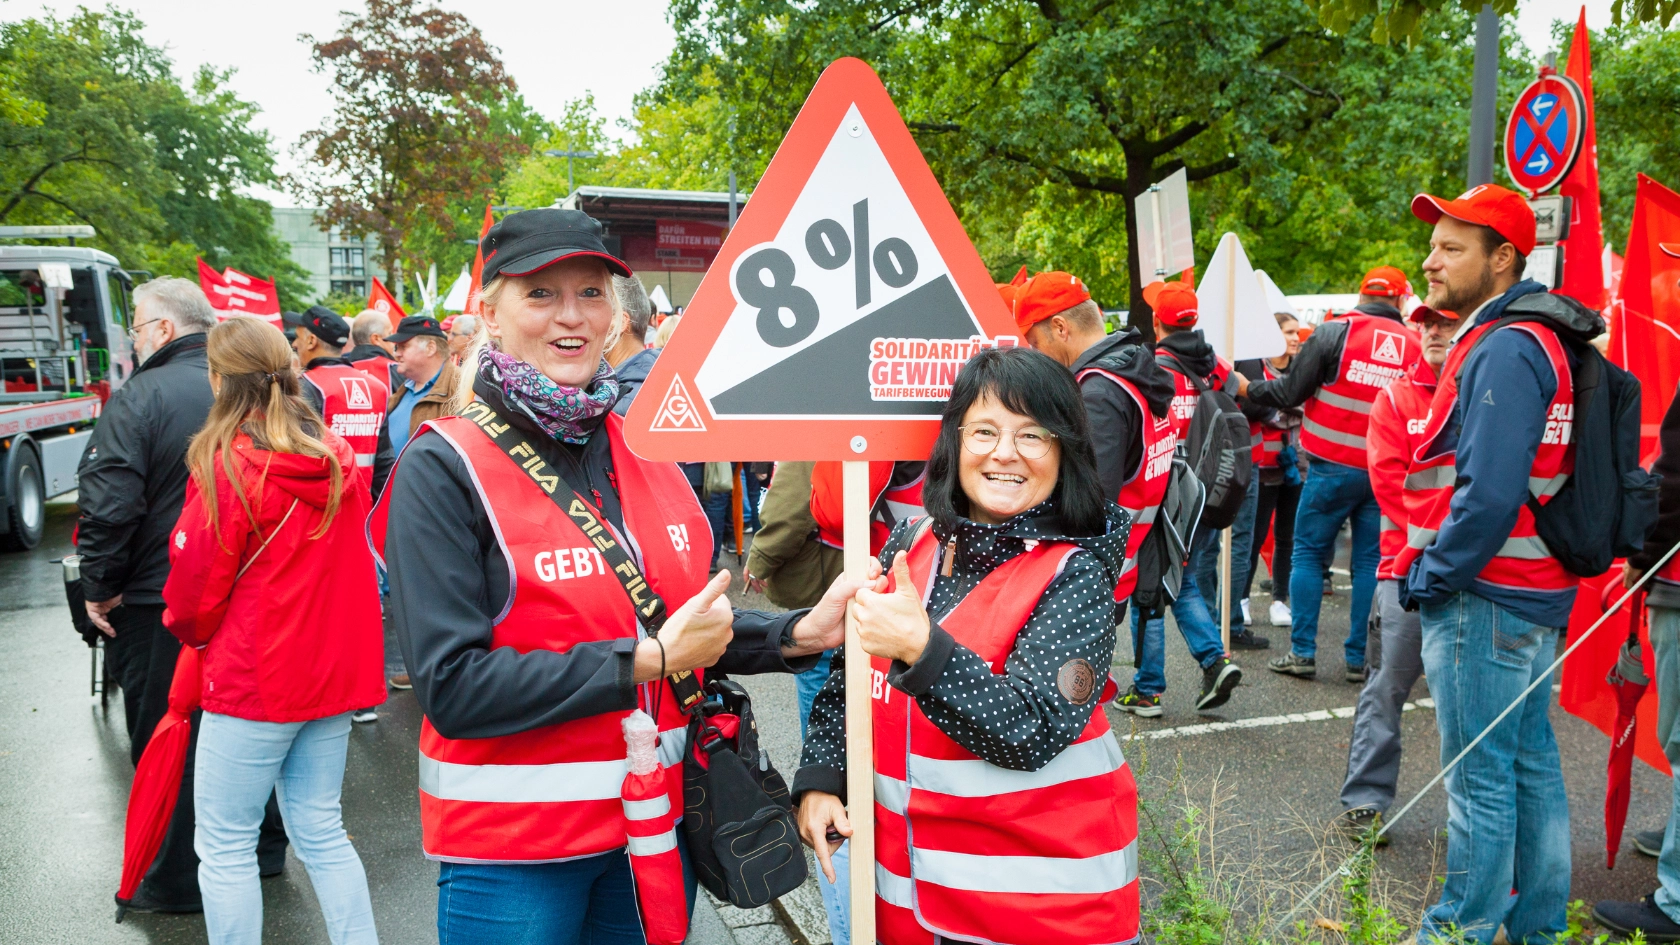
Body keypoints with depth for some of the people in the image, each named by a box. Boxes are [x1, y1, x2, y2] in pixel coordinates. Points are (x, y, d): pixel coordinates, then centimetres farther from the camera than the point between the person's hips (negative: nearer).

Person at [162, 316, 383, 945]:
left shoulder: (226, 466, -15)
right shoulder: (339, 458, 2)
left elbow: (196, 587, -6)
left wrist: (189, 629, 14)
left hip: (253, 680, -6)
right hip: (335, 672, 6)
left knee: (225, 846, 8)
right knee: (321, 832, 16)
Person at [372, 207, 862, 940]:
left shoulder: (647, 451, 2)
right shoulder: (443, 469, -14)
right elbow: (451, 687, -20)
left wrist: (799, 634, -7)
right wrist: (647, 661, -22)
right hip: (511, 854, -5)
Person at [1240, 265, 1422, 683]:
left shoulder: (1334, 332, -6)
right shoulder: (1414, 345, 4)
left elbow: (1290, 392, -6)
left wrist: (1249, 388, 10)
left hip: (1333, 465, -3)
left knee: (1309, 554, 7)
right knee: (1370, 562, 10)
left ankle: (1302, 652, 6)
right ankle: (1358, 658, 13)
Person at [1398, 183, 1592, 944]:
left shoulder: (1504, 349, -18)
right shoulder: (1534, 339, 14)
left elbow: (1488, 494, -25)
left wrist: (1430, 578, -14)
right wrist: (1429, 570, 15)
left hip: (1482, 596, -10)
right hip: (1532, 593, 10)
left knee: (1478, 776, 1)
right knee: (1529, 759, 17)